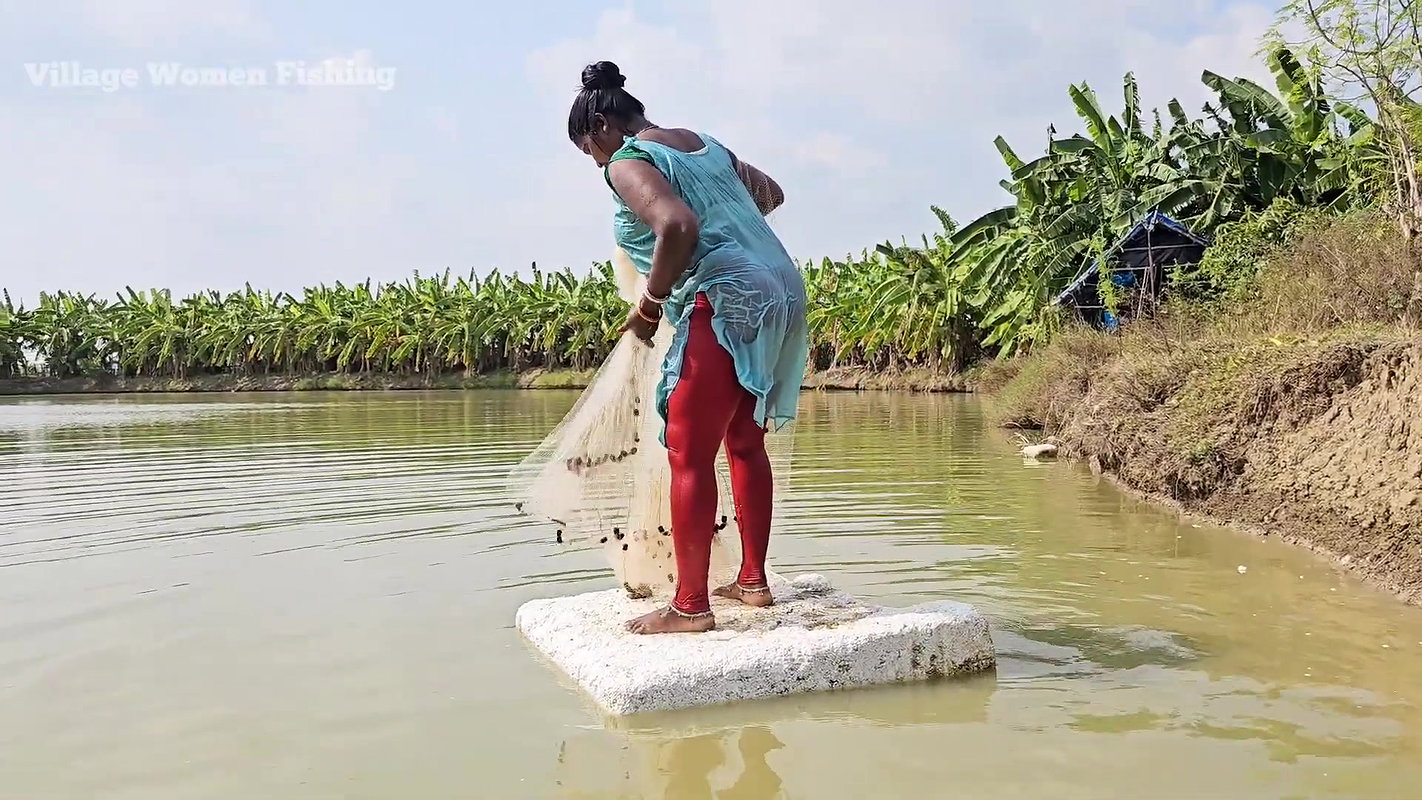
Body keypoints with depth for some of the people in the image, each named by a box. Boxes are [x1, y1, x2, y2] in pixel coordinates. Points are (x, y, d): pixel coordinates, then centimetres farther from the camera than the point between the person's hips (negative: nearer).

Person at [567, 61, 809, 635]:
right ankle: (753, 581, 23)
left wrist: (648, 306, -12)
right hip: (780, 288, 9)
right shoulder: (704, 144, 21)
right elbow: (771, 193, 33)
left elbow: (679, 227, -23)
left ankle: (690, 605, 0)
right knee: (745, 443, 16)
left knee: (689, 454, -3)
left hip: (726, 302, -9)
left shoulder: (627, 161, -4)